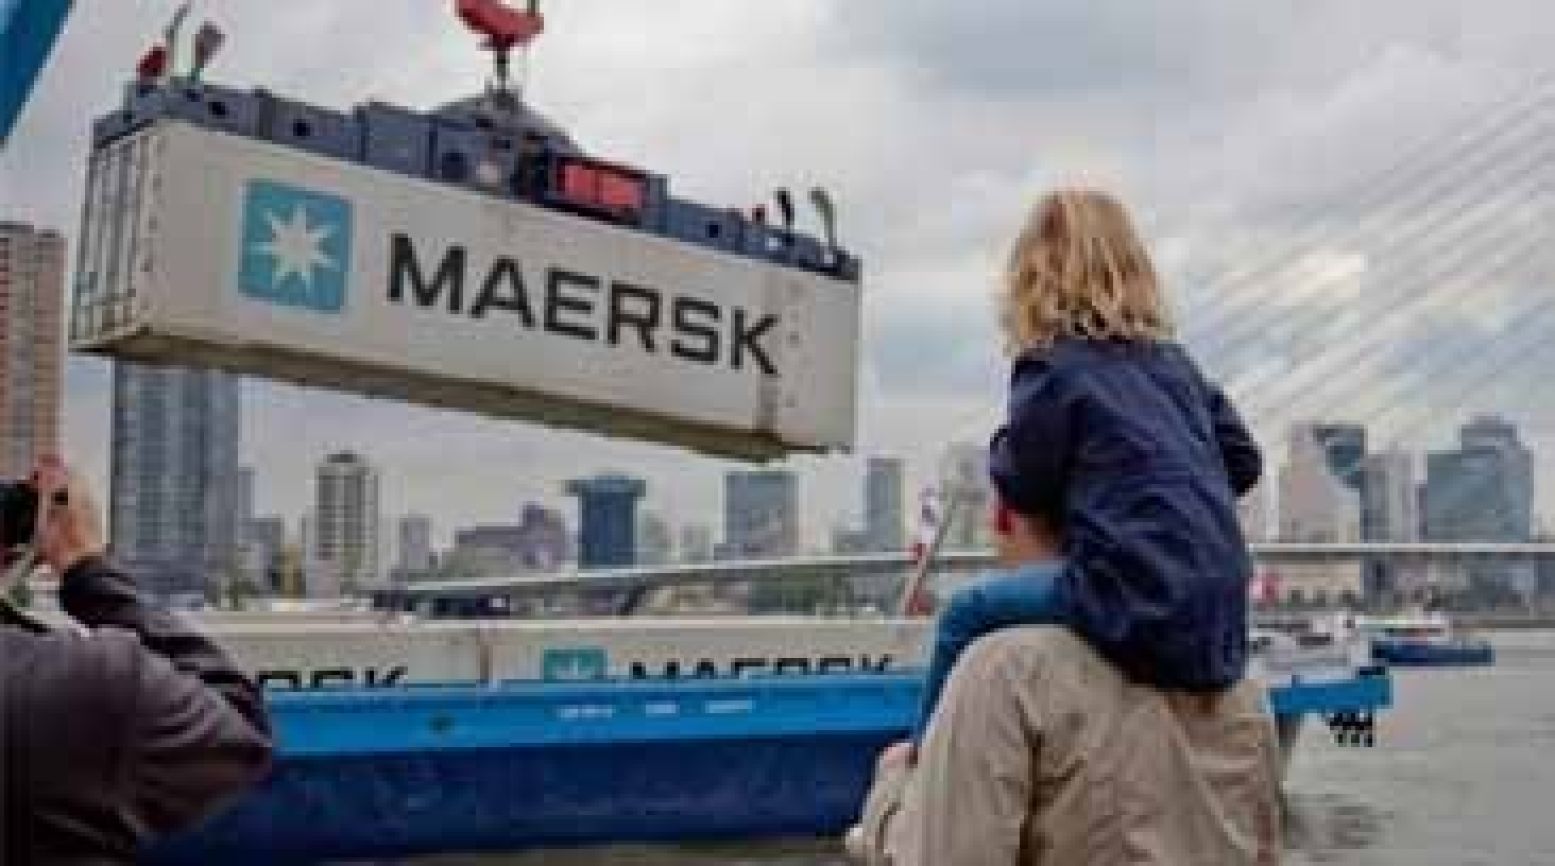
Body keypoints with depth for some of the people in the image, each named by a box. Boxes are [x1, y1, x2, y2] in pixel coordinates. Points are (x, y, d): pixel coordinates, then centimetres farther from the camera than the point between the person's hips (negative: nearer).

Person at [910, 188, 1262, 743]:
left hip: (1148, 611, -8)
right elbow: (1242, 460, 21)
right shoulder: (1173, 361, 17)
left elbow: (1023, 488, 0)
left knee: (969, 614, 7)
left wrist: (1002, 447, 19)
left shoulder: (1051, 368, -2)